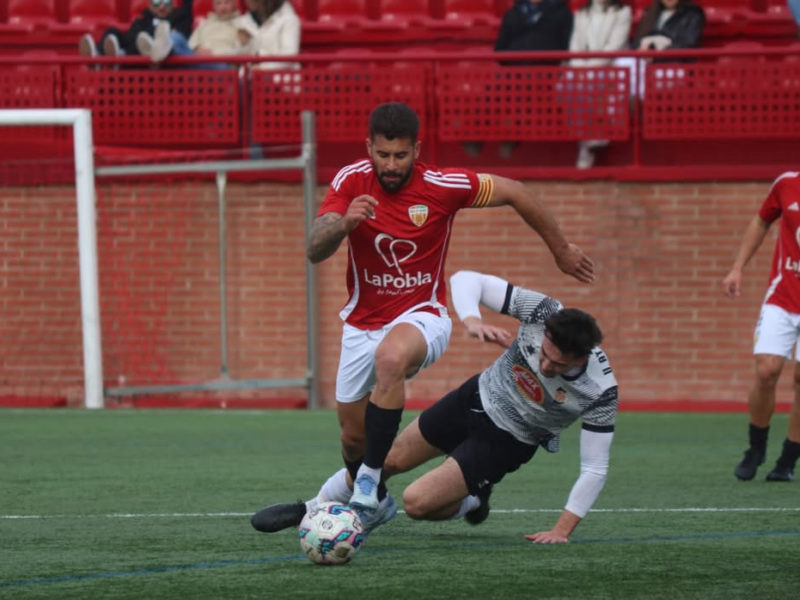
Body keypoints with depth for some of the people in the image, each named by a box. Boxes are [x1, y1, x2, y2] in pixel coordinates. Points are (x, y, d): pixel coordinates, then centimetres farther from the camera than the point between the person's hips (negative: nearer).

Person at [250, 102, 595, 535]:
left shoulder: (443, 186, -16)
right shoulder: (351, 182, -12)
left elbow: (514, 193, -1)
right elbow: (315, 250, -22)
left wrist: (561, 250, 8)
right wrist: (344, 222, -44)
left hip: (421, 316, -3)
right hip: (362, 324, 3)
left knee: (391, 357, -39)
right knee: (354, 438, 11)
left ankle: (368, 484, -31)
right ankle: (372, 500, 45)